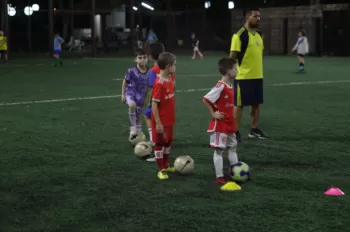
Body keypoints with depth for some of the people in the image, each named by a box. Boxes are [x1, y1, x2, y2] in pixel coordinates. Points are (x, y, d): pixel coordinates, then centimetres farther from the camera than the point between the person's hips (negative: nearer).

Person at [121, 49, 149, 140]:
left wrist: (144, 98, 16)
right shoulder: (132, 71, -15)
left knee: (138, 117, 13)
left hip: (140, 96, 3)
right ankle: (133, 130, -27)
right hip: (130, 93, -3)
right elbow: (125, 82, 0)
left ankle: (138, 135, 30)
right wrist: (123, 94, -1)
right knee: (132, 105, -35)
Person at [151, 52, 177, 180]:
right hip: (161, 120, -9)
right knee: (160, 143, 4)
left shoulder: (170, 77, 0)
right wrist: (158, 123, -24)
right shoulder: (159, 83, -25)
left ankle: (166, 165, 35)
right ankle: (161, 170, 13)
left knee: (169, 141, 19)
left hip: (169, 118, 9)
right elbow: (154, 104, -24)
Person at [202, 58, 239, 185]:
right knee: (219, 150, -1)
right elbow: (205, 99, -24)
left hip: (230, 124, 9)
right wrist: (213, 114, -18)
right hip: (220, 125, -9)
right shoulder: (220, 86, -21)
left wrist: (232, 120, 15)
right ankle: (219, 177, 5)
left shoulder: (230, 86, 6)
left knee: (233, 147, 16)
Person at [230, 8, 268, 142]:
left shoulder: (258, 35, 12)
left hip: (257, 76, 8)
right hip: (243, 77, -8)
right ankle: (235, 132, 7)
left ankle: (254, 130, 24)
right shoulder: (239, 35, -12)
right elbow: (232, 56, -13)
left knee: (256, 103, 12)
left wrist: (258, 71, 19)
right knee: (239, 104, 0)